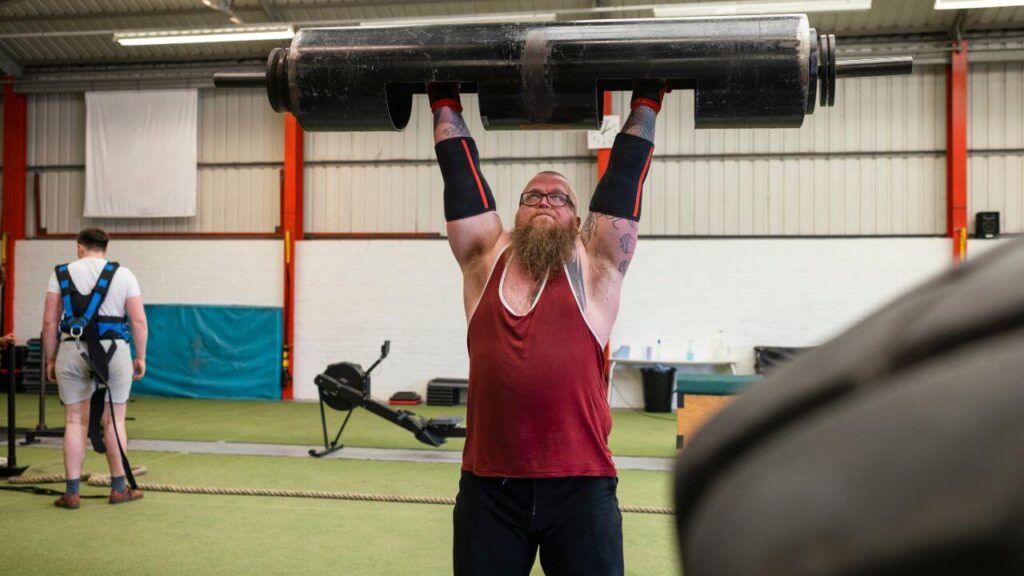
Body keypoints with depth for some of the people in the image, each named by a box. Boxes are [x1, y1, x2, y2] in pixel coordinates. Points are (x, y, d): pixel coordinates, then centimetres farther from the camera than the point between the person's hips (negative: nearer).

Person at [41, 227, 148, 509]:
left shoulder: (61, 274, 7)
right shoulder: (123, 274, 4)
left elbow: (49, 322, 4)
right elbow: (139, 321, -2)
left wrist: (50, 360, 11)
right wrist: (141, 357, 7)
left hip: (72, 351, 1)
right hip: (113, 351, -1)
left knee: (75, 422, 6)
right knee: (114, 421, 7)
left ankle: (72, 492, 8)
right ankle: (119, 488, 15)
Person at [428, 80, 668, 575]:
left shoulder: (592, 268, 5)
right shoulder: (486, 260, 9)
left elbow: (624, 176, 7)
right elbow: (460, 172, 13)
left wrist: (647, 99, 13)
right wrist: (444, 102, 20)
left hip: (580, 485, -1)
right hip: (488, 484, 2)